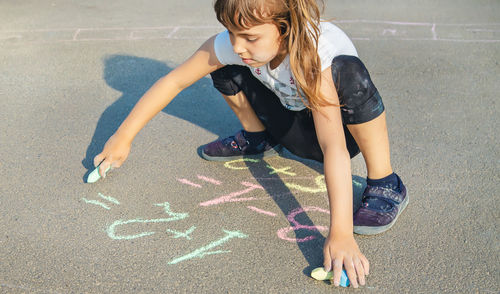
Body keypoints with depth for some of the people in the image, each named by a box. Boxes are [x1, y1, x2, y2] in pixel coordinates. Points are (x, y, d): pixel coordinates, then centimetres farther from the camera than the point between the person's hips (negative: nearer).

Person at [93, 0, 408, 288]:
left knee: (348, 71, -37)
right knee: (223, 67, -11)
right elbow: (174, 81, -17)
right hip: (292, 124, 5)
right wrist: (123, 138, -15)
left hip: (335, 123, -4)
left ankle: (385, 184, -18)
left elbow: (334, 148, -49)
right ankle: (257, 138, 16)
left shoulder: (314, 55, -39)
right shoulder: (233, 45, -25)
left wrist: (340, 235, -56)